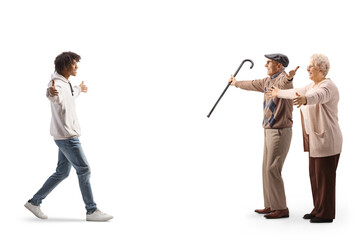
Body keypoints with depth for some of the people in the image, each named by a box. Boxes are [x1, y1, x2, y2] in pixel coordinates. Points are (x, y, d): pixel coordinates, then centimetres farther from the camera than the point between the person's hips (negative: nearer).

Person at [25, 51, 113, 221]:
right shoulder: (58, 83, -17)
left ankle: (34, 202, 20)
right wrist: (52, 93, -66)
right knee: (84, 170, -6)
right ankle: (92, 211, 1)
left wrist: (78, 90, 58)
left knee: (62, 172, 13)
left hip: (67, 135, 10)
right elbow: (55, 97, -42)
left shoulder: (67, 84, 15)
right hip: (66, 136, -10)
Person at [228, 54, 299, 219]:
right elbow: (253, 85, 33)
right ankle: (271, 205, 21)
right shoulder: (268, 81, 13)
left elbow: (283, 84, -43)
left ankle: (281, 208, -2)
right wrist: (237, 83, 49)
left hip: (280, 132, -10)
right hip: (269, 131, 10)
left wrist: (289, 77, -66)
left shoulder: (283, 79, -16)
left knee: (272, 170, -9)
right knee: (267, 169, 13)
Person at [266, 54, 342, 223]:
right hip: (316, 138, 10)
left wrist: (305, 100, -61)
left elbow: (318, 96, -40)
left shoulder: (327, 86, -17)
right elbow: (297, 93, 30)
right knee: (315, 174, 14)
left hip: (326, 139, -10)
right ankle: (319, 210, 23)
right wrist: (279, 93, 43)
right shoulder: (313, 85, 13)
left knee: (325, 177, -2)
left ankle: (326, 214, 7)